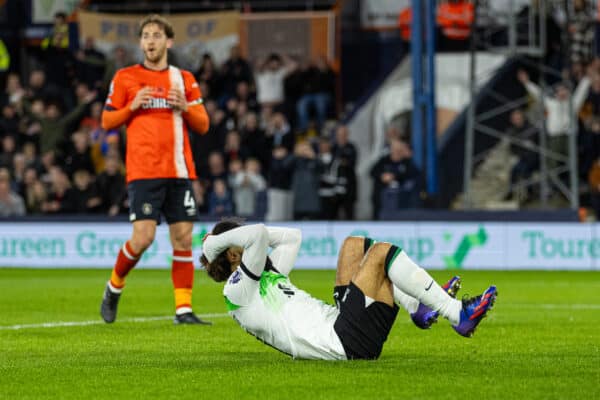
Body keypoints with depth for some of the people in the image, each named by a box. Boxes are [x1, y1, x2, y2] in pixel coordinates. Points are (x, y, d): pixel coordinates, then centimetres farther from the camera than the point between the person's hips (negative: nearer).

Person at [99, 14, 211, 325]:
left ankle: (183, 309, 2)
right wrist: (133, 105, -9)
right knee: (143, 237, -13)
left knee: (183, 238, -2)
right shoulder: (125, 78, 6)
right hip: (143, 170, -3)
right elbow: (107, 121, 7)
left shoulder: (184, 79, 13)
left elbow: (203, 125, 13)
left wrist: (184, 107, -6)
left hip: (180, 170, 3)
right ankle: (114, 286, 13)